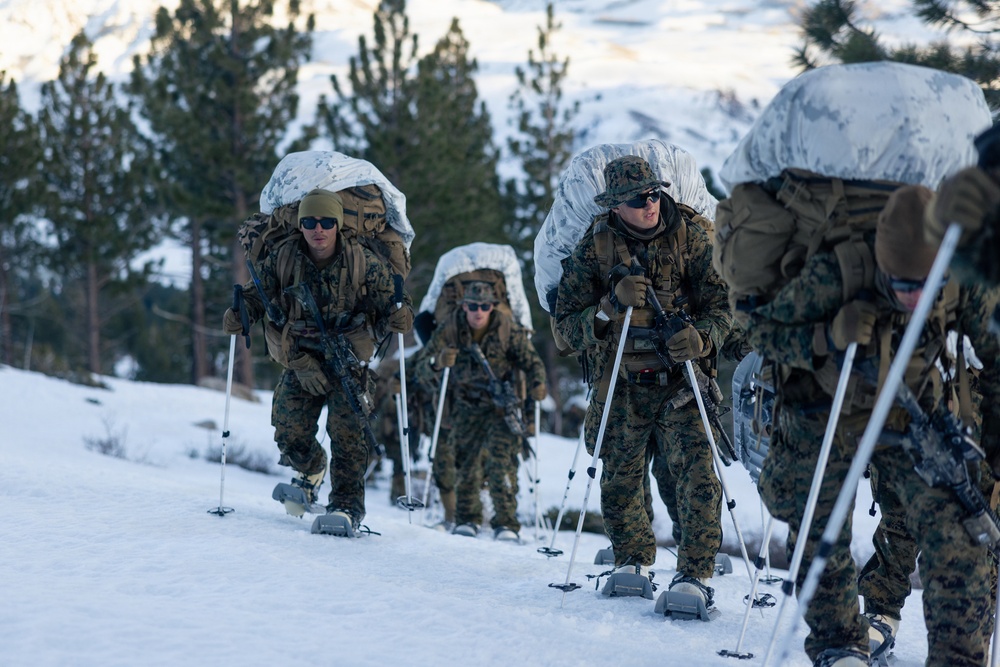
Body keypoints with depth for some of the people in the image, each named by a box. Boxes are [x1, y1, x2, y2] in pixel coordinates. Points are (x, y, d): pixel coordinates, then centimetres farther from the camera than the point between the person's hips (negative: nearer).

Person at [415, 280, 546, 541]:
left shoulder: (508, 329, -11)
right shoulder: (449, 330, -10)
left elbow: (531, 361, -2)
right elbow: (423, 373, -13)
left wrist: (537, 383, -24)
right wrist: (438, 363, -37)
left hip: (501, 405, -2)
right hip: (466, 405, 2)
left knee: (501, 463, -14)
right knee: (464, 463, -1)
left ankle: (506, 523, -9)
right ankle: (467, 518, 19)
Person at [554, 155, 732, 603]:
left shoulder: (688, 239, 1)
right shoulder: (593, 249, 1)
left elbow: (721, 303, 3)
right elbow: (567, 324, -2)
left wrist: (701, 338, -19)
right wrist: (611, 305, -20)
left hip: (680, 381, -1)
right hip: (622, 386, 1)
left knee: (696, 475, -17)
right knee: (619, 483, 8)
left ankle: (695, 574, -15)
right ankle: (633, 561, 31)